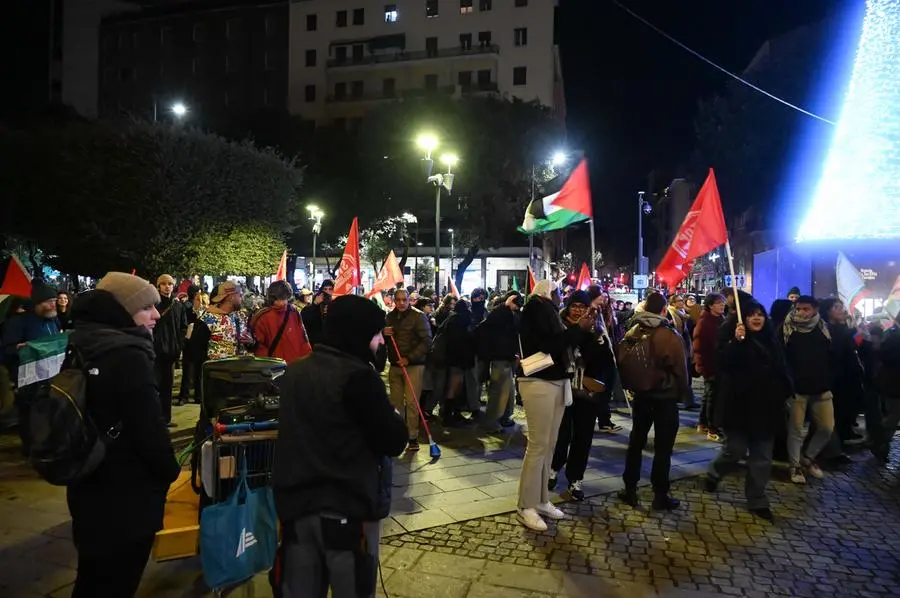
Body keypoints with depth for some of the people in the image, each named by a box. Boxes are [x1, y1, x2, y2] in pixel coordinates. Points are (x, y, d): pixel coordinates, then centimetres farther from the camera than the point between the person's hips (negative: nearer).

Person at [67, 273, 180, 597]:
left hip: (87, 483, 9)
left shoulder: (79, 346, 4)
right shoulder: (128, 355, -24)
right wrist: (170, 471, -7)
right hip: (127, 494, -9)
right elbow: (149, 427, -24)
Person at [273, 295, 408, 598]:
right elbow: (394, 442, -15)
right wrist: (393, 416, 6)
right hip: (347, 508, -6)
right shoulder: (358, 376, -16)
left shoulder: (295, 372, 8)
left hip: (296, 503, 7)